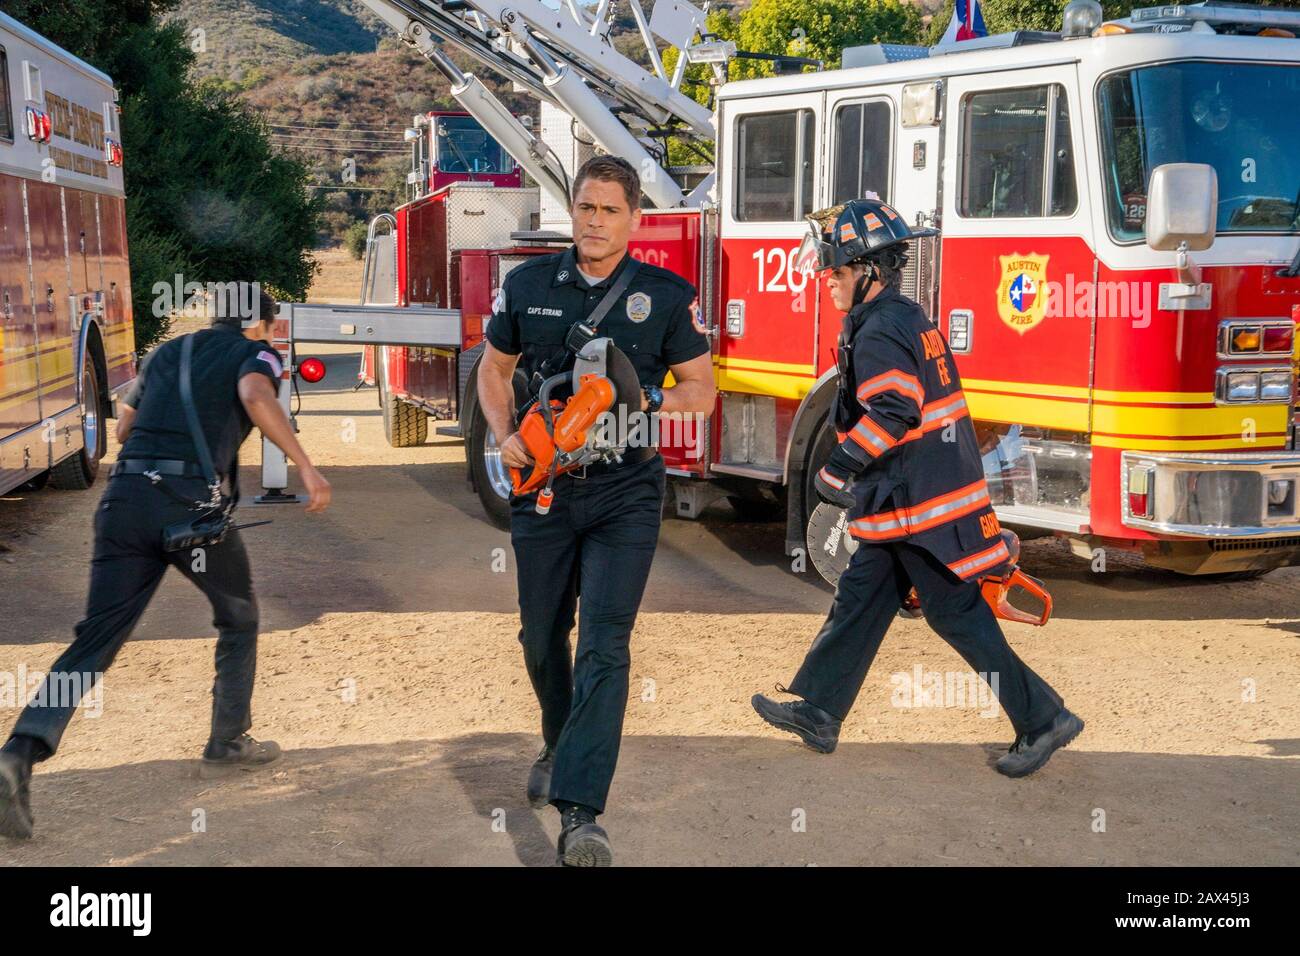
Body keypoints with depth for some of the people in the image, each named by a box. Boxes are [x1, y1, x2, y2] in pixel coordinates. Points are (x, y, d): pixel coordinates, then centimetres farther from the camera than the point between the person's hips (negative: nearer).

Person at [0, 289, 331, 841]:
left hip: (124, 496, 5)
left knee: (97, 638, 2)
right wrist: (305, 465, -17)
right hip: (193, 502, -4)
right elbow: (255, 395, -14)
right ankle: (227, 745, 26)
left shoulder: (167, 351, 27)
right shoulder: (255, 353, 10)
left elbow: (123, 427, 32)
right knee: (239, 618, 20)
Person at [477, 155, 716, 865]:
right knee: (542, 635, 14)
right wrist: (506, 435, -2)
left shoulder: (668, 296, -1)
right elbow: (495, 368, 15)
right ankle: (560, 744, 43)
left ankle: (579, 812, -15)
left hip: (625, 495, -3)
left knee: (604, 645, -12)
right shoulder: (527, 286, 5)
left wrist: (645, 398, -15)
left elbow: (701, 391, 4)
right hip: (542, 489, 3)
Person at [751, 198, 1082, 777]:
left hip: (919, 504, -11)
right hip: (908, 501, 11)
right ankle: (817, 712, 22)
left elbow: (891, 414, -26)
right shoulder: (909, 318, 16)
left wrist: (836, 470, -18)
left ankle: (1043, 718, 2)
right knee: (859, 599, 14)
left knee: (957, 612, -4)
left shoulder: (880, 332, -16)